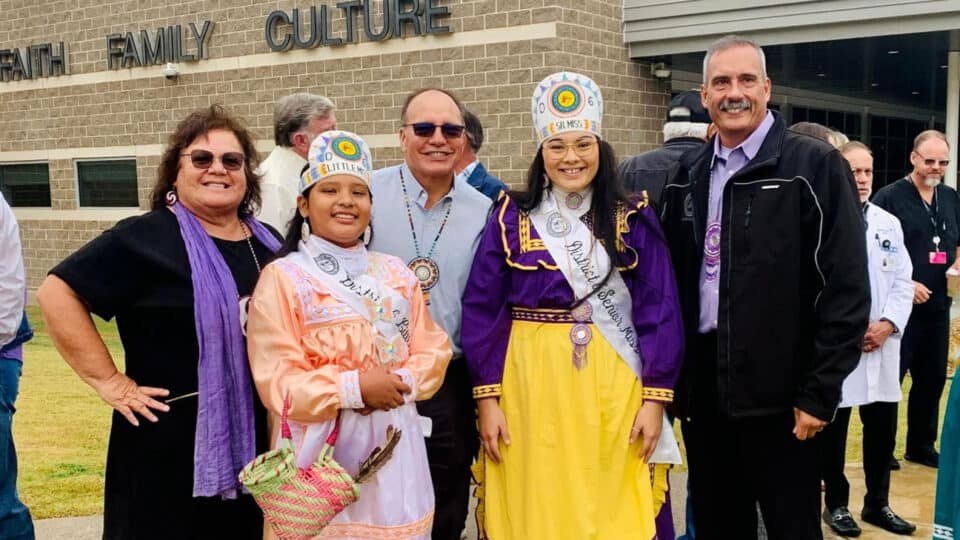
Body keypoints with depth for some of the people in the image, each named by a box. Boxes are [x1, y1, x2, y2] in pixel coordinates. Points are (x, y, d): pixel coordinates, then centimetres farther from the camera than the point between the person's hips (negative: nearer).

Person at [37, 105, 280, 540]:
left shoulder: (269, 243, 10)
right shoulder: (145, 238, -9)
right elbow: (58, 293, -13)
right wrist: (107, 381, -16)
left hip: (258, 443, 6)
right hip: (172, 446, -6)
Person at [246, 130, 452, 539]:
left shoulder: (395, 273, 11)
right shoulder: (283, 277, -6)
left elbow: (432, 349, 8)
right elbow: (276, 381, -12)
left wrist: (404, 382, -12)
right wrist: (353, 387, -20)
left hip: (394, 450, 5)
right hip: (322, 454, -4)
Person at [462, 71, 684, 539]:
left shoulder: (633, 220, 2)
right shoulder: (510, 217, 1)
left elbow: (659, 312, 0)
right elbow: (481, 311, 0)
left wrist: (654, 398, -6)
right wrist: (486, 397, -5)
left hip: (611, 387, 0)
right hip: (529, 386, 0)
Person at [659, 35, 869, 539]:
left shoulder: (816, 166, -7)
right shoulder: (687, 175, 10)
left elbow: (846, 288, -11)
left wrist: (820, 392, -14)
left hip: (779, 391, -5)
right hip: (701, 388, 5)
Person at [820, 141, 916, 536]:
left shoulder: (889, 223, 11)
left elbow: (903, 282, 9)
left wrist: (888, 323, -6)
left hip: (882, 343, 5)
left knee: (883, 428, 10)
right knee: (833, 428, 6)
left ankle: (877, 503, 26)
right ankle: (836, 504, 20)